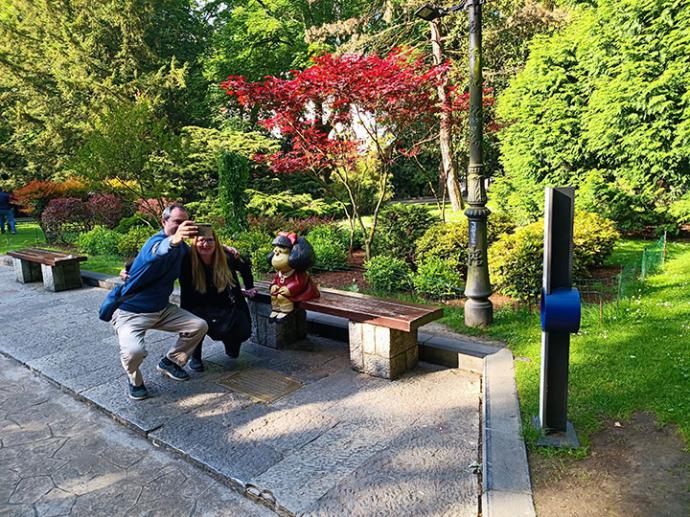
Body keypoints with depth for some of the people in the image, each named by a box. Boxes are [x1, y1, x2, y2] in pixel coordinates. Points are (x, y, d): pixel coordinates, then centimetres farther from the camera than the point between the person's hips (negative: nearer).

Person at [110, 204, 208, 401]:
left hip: (162, 309, 8)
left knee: (200, 326, -3)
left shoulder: (181, 247, 2)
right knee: (134, 351, -32)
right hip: (131, 311, -7)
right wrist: (173, 241, -72)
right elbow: (155, 253, -49)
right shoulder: (156, 240, -22)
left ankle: (170, 362, 20)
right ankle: (135, 380, 4)